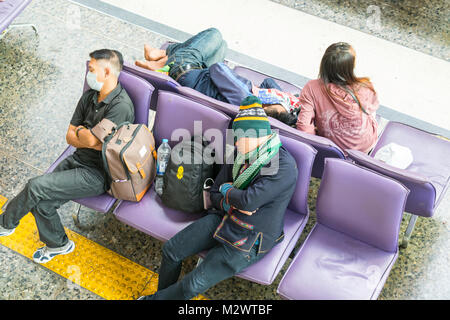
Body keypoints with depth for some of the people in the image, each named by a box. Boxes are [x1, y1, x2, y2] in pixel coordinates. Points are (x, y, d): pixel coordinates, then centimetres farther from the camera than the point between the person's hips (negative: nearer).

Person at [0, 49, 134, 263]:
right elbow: (70, 137, 7)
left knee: (36, 186, -15)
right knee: (41, 203, -7)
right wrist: (94, 141, -11)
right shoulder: (90, 96, 7)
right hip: (77, 161, 8)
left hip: (97, 175, -7)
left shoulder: (121, 105, -20)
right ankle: (58, 244, 19)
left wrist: (81, 131, -3)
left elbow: (91, 140, -25)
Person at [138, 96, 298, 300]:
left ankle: (157, 299, 18)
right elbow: (214, 194, 9)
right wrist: (230, 204, -14)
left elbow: (249, 200, -31)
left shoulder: (284, 167, -22)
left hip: (247, 242, -7)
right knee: (171, 251, 1)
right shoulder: (239, 155, 2)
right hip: (222, 219, 7)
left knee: (194, 285, -10)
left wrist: (227, 190, -10)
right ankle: (162, 294, 27)